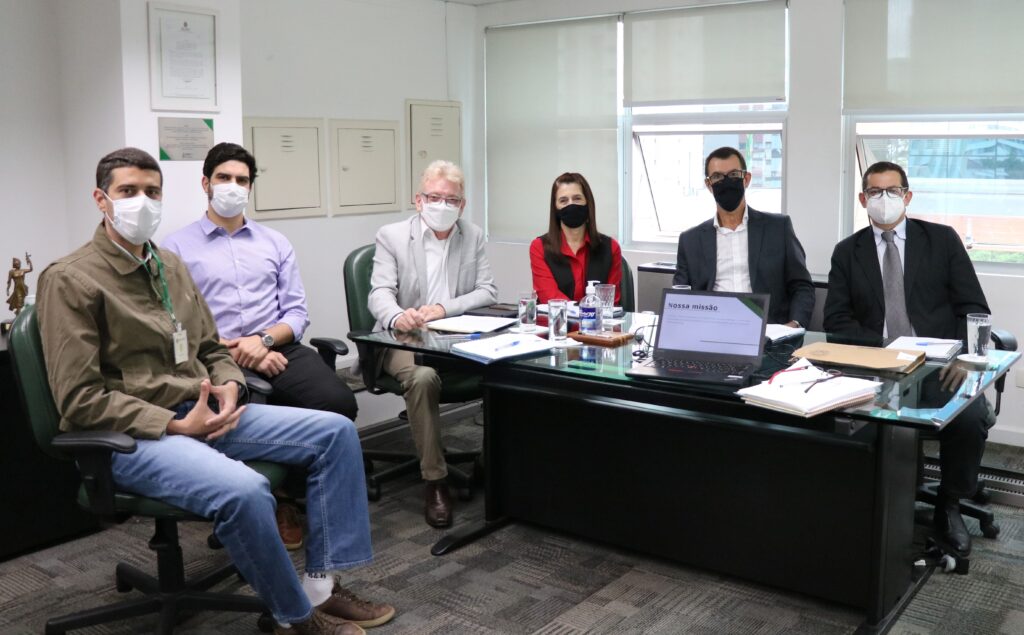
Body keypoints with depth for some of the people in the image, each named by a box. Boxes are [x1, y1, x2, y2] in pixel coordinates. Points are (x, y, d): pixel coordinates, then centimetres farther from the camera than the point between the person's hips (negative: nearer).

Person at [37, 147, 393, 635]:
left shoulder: (170, 265, 15)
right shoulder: (70, 280, -8)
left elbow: (212, 349, 21)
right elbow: (80, 400, -13)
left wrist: (228, 386, -3)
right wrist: (176, 425, -18)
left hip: (204, 413, 8)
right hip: (132, 436, -8)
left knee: (336, 432, -4)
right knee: (244, 491, -36)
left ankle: (321, 585, -3)